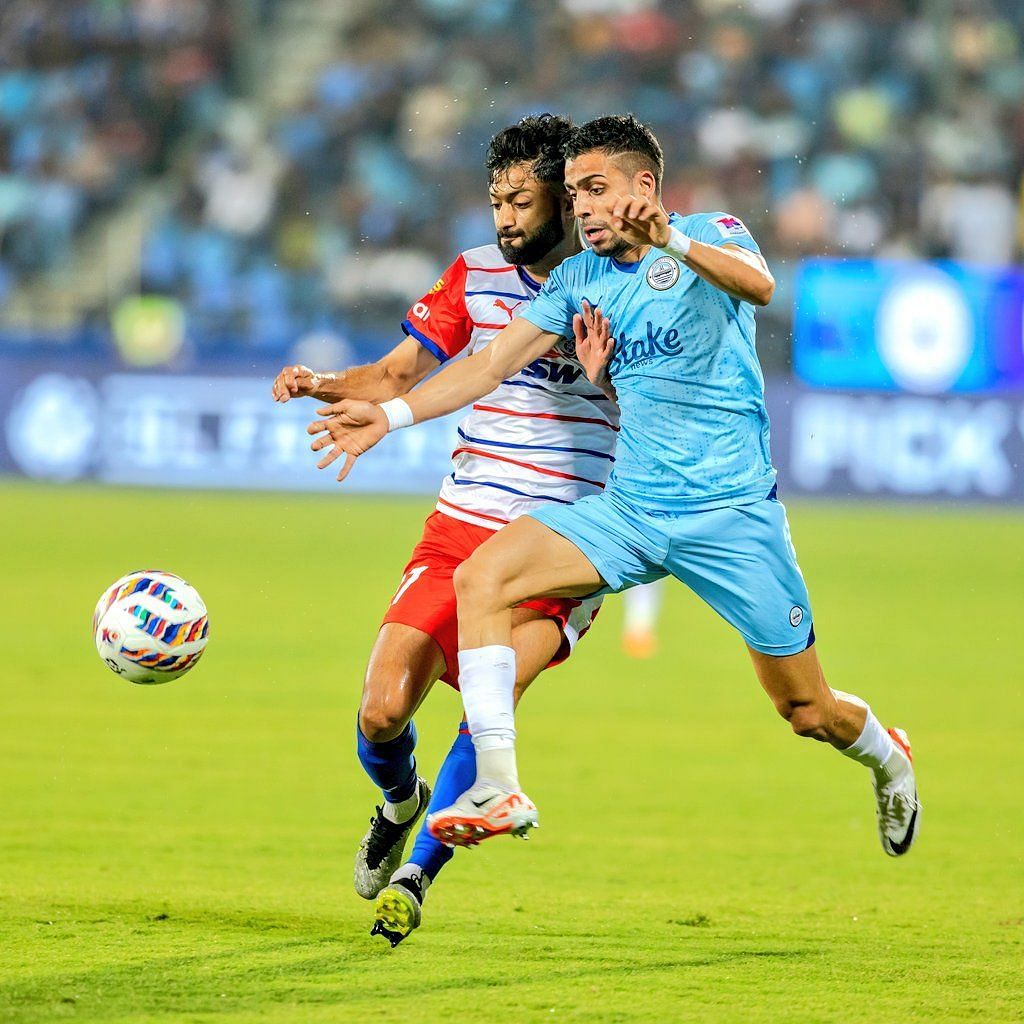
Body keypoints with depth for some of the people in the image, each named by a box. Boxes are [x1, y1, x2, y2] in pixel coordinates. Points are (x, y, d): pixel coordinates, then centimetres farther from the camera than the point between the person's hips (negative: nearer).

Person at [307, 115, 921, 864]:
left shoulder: (712, 235, -6)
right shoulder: (581, 280, 10)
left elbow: (759, 284, -29)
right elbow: (492, 365, 10)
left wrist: (673, 243, -47)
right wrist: (391, 415, -2)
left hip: (733, 514, -5)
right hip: (629, 510, 5)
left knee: (808, 711, 2)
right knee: (480, 577, -18)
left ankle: (889, 760, 38)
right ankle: (499, 788, -22)